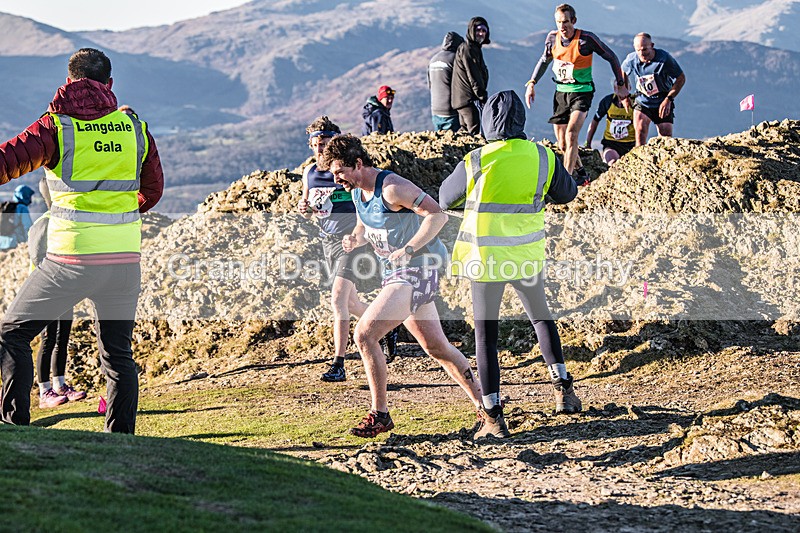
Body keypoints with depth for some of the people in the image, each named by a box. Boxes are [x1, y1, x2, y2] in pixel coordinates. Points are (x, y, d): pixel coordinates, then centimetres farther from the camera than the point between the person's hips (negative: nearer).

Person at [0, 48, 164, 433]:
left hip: (72, 256, -4)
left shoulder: (57, 125, -5)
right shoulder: (135, 127, 7)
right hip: (125, 257, 4)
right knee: (118, 355, 15)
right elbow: (153, 189, 19)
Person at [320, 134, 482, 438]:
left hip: (417, 272, -10)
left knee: (364, 334, -17)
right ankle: (484, 404, 25)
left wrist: (407, 250, -27)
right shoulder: (357, 191, 8)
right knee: (437, 348, 14)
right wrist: (355, 239, 1)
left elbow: (437, 215, -23)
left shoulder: (392, 187, -19)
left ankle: (380, 415, -9)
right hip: (395, 275, 10)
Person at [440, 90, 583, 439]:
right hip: (527, 257, 3)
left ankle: (493, 417, 2)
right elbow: (566, 193, 14)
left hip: (485, 259, -3)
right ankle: (562, 386, 15)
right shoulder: (543, 158, -5)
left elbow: (445, 200, 5)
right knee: (540, 317, 25)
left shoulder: (474, 163, -12)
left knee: (485, 334, 5)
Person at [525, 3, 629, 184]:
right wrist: (532, 84, 10)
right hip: (561, 93, 5)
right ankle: (581, 174, 30)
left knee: (571, 134, -24)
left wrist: (621, 85, -1)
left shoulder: (586, 38, -15)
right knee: (563, 145, 8)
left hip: (582, 93, -5)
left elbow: (611, 57, -4)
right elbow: (544, 60, 17)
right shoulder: (552, 37, -2)